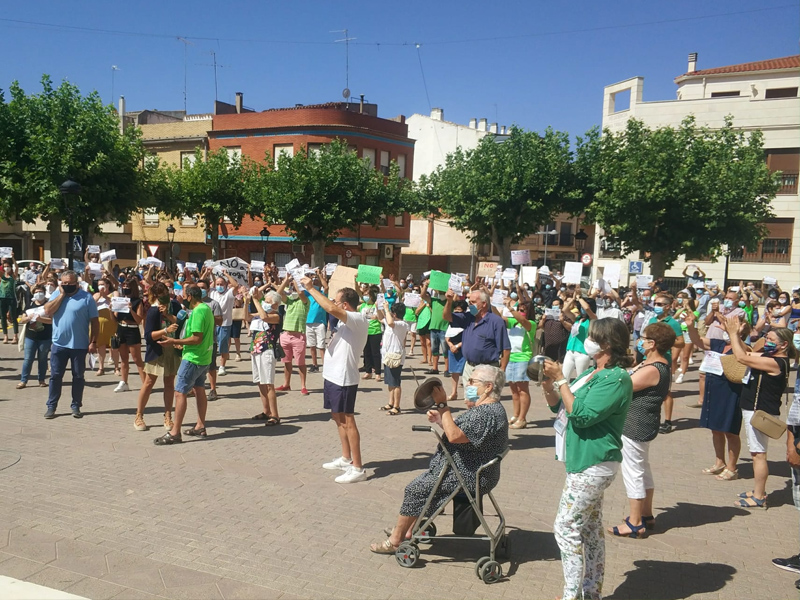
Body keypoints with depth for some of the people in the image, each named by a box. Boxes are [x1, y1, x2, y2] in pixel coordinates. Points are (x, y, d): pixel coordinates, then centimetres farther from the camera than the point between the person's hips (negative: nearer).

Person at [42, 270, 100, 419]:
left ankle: (76, 406, 18)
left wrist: (93, 341, -9)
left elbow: (94, 321, -5)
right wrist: (61, 294, -10)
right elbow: (47, 312, -10)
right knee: (55, 376, 8)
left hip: (79, 345, -2)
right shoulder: (56, 294, 4)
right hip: (59, 344, 2)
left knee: (78, 376, 8)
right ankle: (51, 406, 17)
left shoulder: (86, 297, -6)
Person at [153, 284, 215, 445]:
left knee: (180, 392, -7)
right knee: (199, 389, 16)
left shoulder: (198, 312, -20)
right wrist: (181, 342, 14)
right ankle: (200, 427, 24)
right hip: (204, 357, 10)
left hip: (193, 359, -10)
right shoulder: (206, 308, 11)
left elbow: (197, 339, -23)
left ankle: (175, 433, -5)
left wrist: (174, 341, -16)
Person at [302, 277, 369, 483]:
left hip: (343, 378, -10)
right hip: (333, 375, 10)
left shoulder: (359, 319, -19)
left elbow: (330, 308, -30)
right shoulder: (347, 320, 12)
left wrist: (311, 288, -24)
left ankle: (358, 468, 1)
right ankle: (346, 459, 31)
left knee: (348, 421, -6)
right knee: (338, 418, 18)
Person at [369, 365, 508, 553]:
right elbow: (460, 432, 16)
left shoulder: (489, 413, -25)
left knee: (415, 489, -6)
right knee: (421, 482, 15)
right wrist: (439, 419, 0)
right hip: (464, 469, 11)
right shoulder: (482, 408, 10)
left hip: (467, 477, -11)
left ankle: (395, 540, 6)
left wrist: (443, 405, -26)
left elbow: (454, 436, -31)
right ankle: (410, 530, 21)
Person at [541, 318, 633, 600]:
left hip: (592, 466, -10)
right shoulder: (592, 372, 12)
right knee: (590, 529, 16)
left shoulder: (617, 379, -17)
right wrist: (547, 383, -2)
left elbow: (581, 415, -24)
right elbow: (558, 406, 16)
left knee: (567, 528, -5)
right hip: (586, 462, 10)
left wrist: (560, 379, -20)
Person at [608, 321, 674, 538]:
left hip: (636, 427, -11)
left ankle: (635, 524, 9)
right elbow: (631, 376, 13)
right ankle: (646, 515, 34)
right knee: (642, 470, 21)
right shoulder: (656, 365, 8)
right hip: (642, 425, 11)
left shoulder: (652, 370, -24)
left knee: (632, 473, -1)